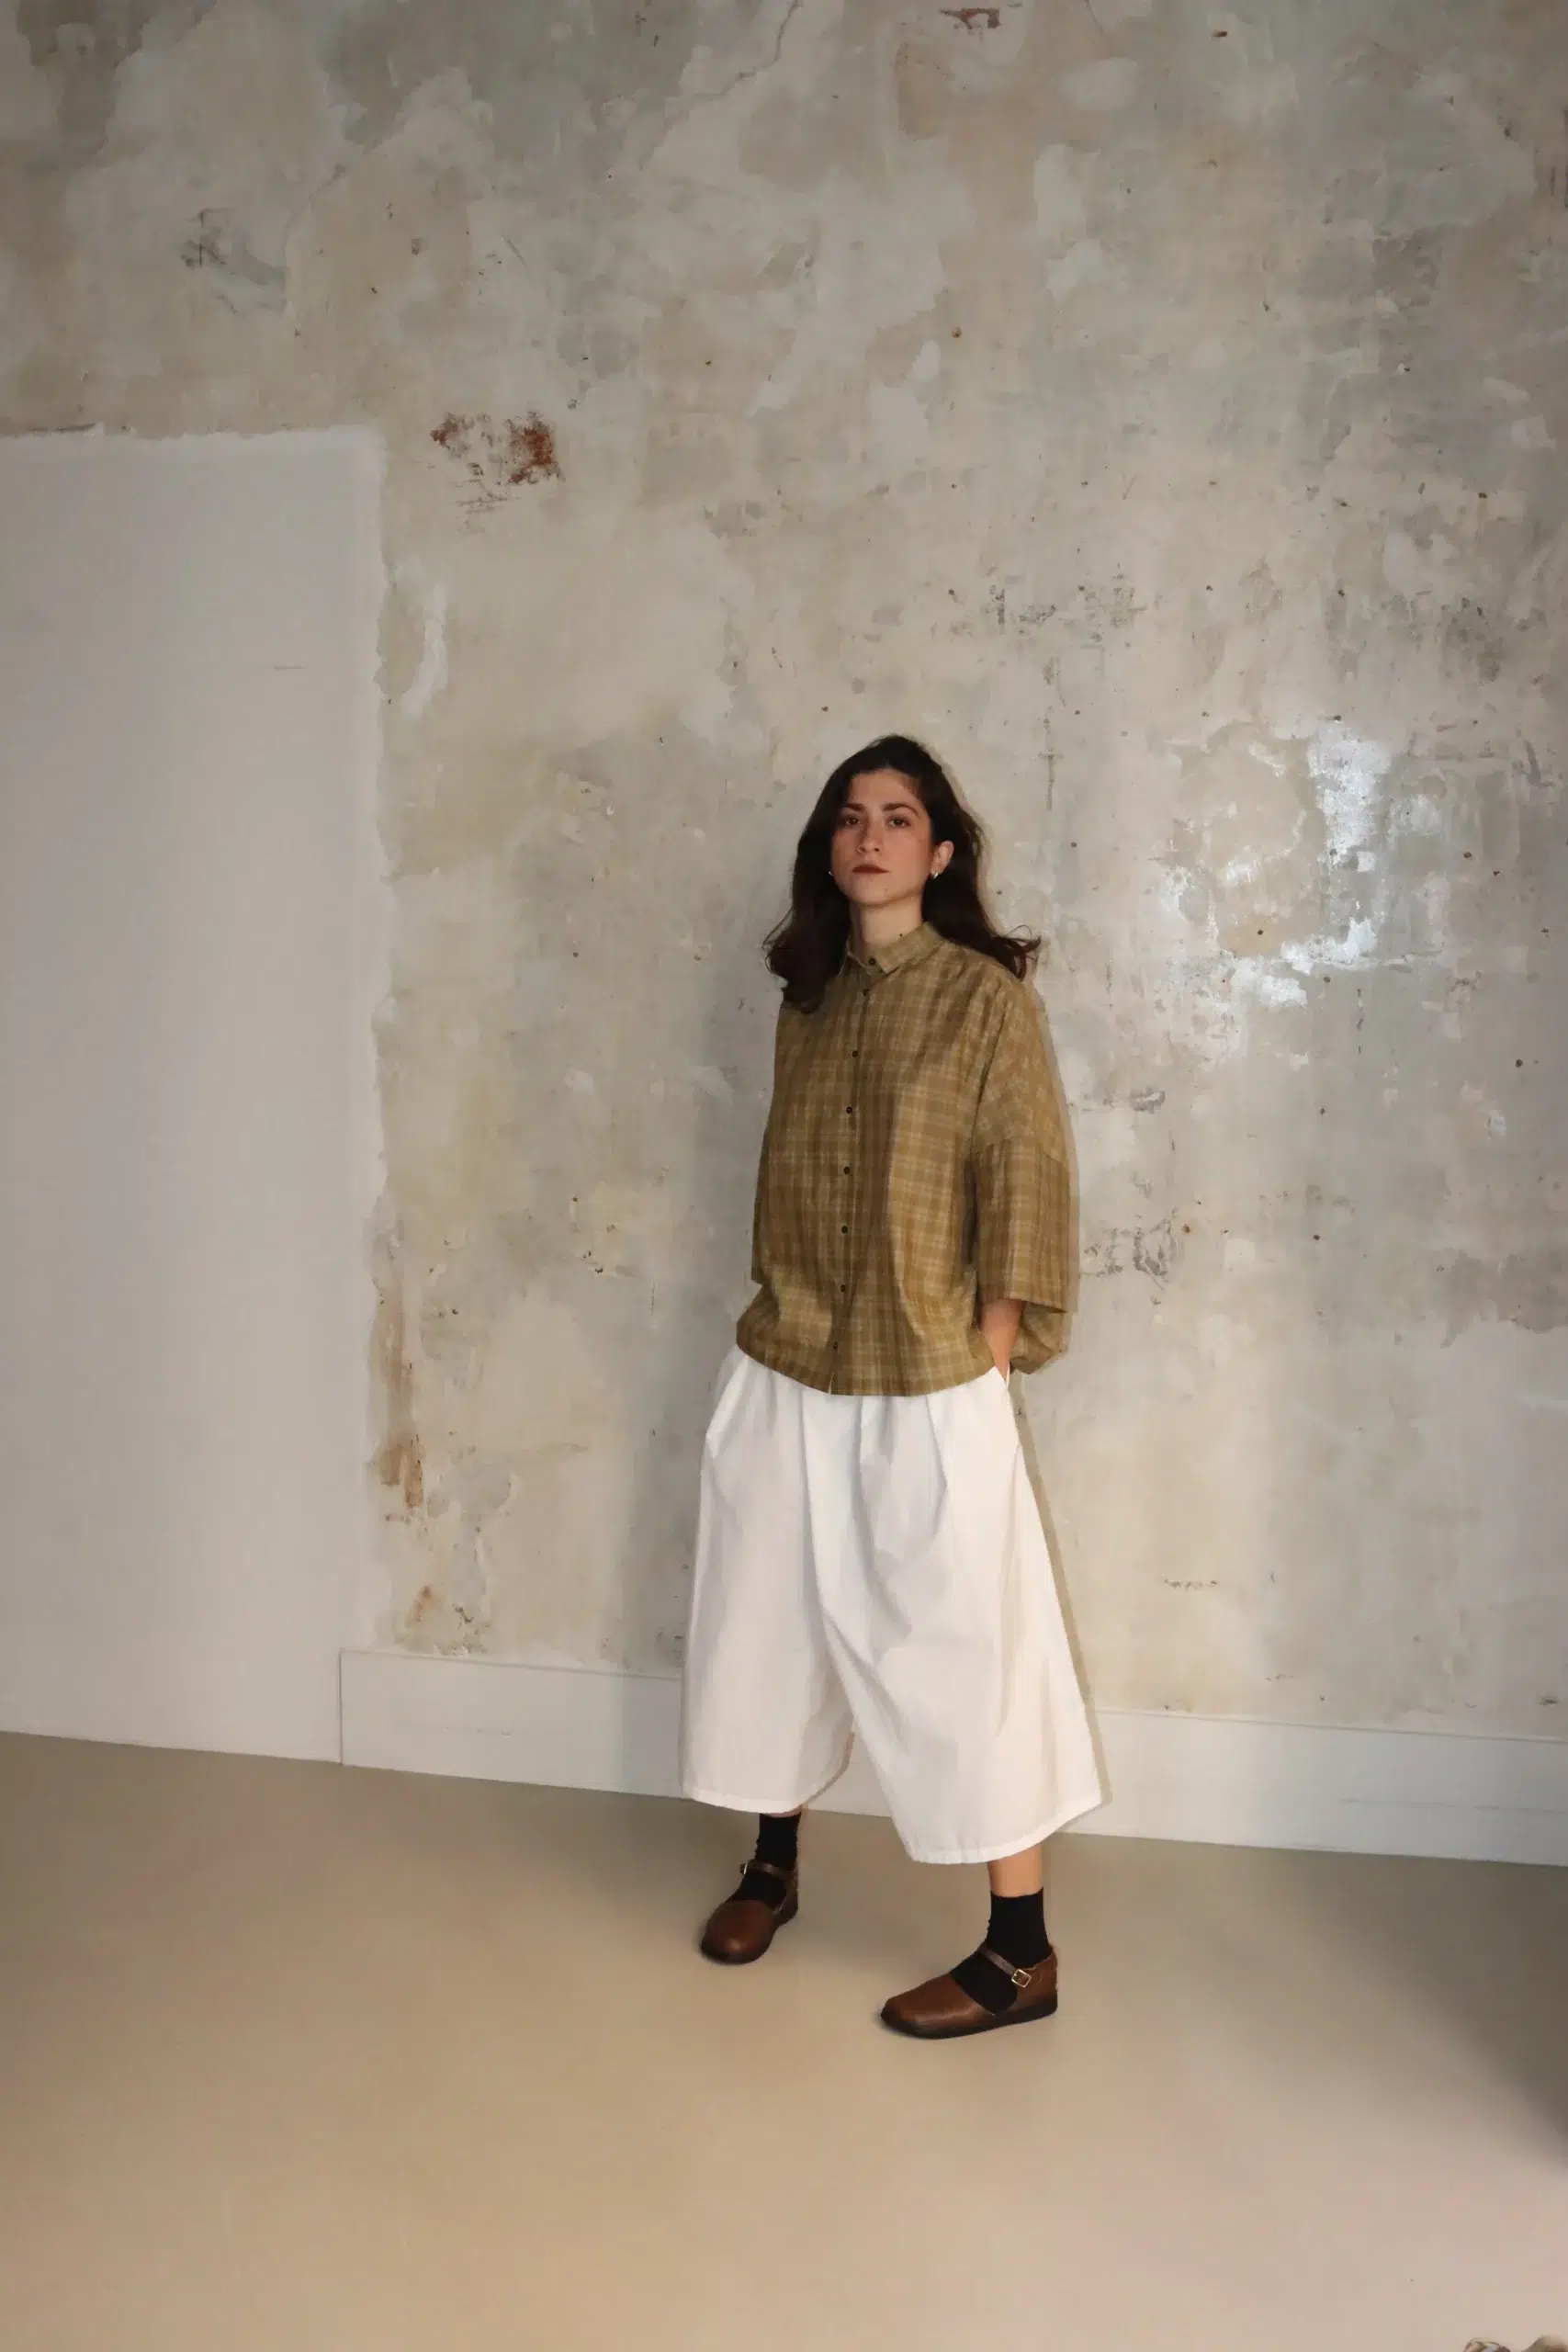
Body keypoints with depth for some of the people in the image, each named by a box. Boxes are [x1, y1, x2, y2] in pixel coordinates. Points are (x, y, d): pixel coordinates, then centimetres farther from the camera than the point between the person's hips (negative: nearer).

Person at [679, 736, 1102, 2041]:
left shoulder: (987, 996, -8)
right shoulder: (809, 997, 8)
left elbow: (1027, 1186, -9)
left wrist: (986, 1357, -10)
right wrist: (785, 1309, 9)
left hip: (927, 1393, -6)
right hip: (784, 1376, 6)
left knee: (960, 1646, 0)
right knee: (774, 1621, 16)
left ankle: (1022, 1951, 13)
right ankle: (774, 1863, 38)